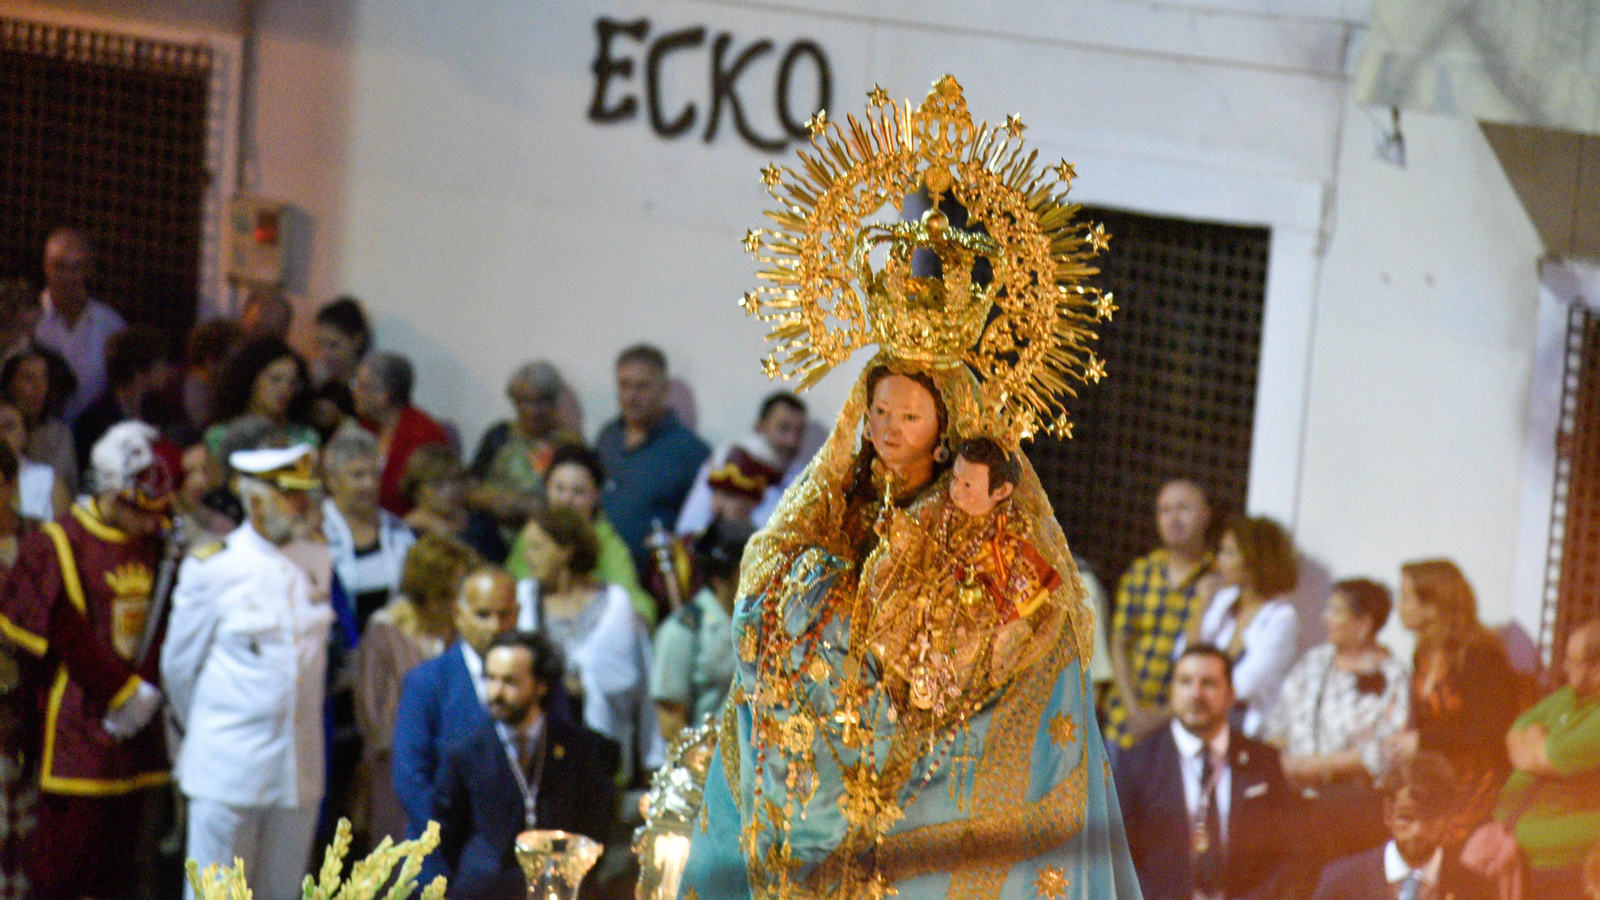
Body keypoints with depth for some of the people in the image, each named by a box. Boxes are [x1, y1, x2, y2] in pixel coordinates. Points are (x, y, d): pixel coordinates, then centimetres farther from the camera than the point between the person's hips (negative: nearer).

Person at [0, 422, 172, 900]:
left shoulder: (159, 545, 9)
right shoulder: (57, 545, -9)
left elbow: (167, 626, 10)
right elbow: (66, 636, -11)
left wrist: (146, 691, -5)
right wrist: (125, 691, -10)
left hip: (133, 721, 6)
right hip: (75, 728, -6)